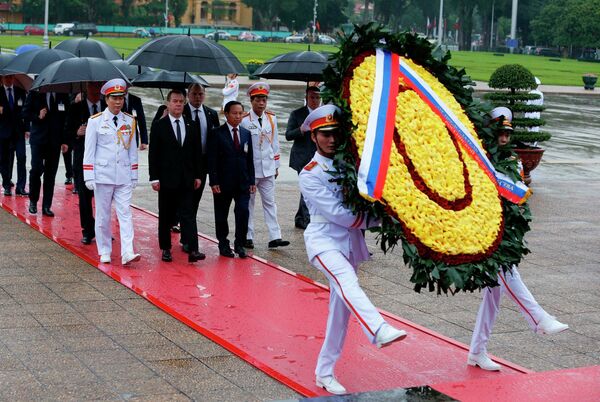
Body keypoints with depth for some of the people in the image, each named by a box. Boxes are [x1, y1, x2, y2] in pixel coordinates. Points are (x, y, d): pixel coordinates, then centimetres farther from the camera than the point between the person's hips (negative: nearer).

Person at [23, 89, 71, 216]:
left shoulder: (63, 95, 5)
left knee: (51, 174, 3)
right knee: (36, 169, -9)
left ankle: (46, 206, 10)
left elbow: (67, 117, 7)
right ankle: (33, 201, 13)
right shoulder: (34, 93, 2)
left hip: (55, 140, 2)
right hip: (38, 139, -1)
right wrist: (38, 117, -14)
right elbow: (25, 113, 6)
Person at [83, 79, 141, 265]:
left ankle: (127, 253, -11)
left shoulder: (130, 121, 7)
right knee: (103, 215, 6)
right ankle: (104, 253, 16)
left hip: (124, 176, 2)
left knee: (125, 214, -5)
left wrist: (134, 176, 9)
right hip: (103, 174, -2)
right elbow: (89, 151, -1)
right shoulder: (95, 121, -1)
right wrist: (89, 177, -6)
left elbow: (132, 150, 11)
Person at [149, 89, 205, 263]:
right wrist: (154, 178, -9)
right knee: (166, 216, 7)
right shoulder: (159, 126, -2)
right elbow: (153, 154, -4)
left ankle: (193, 250, -12)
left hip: (186, 179, 2)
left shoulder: (192, 126, 8)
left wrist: (197, 175, 7)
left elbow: (197, 152, 12)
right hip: (166, 179, -2)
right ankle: (166, 249, 17)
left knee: (188, 214, -4)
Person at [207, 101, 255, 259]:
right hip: (223, 182, -3)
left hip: (243, 182, 3)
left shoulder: (246, 134, 10)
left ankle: (239, 244, 5)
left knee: (243, 211, -8)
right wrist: (214, 182, -13)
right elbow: (212, 160, -7)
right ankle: (223, 245, 20)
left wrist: (252, 181, 6)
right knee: (221, 215, 7)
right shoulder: (217, 134, -4)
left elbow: (250, 159, 11)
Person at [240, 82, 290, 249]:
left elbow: (275, 143, 12)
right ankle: (248, 237, 13)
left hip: (268, 168, 4)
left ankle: (274, 237, 1)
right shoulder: (244, 120, -7)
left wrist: (276, 166, 11)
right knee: (248, 203, 6)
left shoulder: (272, 119, 6)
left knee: (270, 202, 3)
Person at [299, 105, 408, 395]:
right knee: (347, 282, -33)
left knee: (340, 308, 6)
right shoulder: (309, 176, -6)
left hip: (351, 242, 6)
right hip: (324, 242, -6)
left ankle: (325, 373, 14)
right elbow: (337, 213, -13)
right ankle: (379, 330, -57)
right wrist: (372, 219, -8)